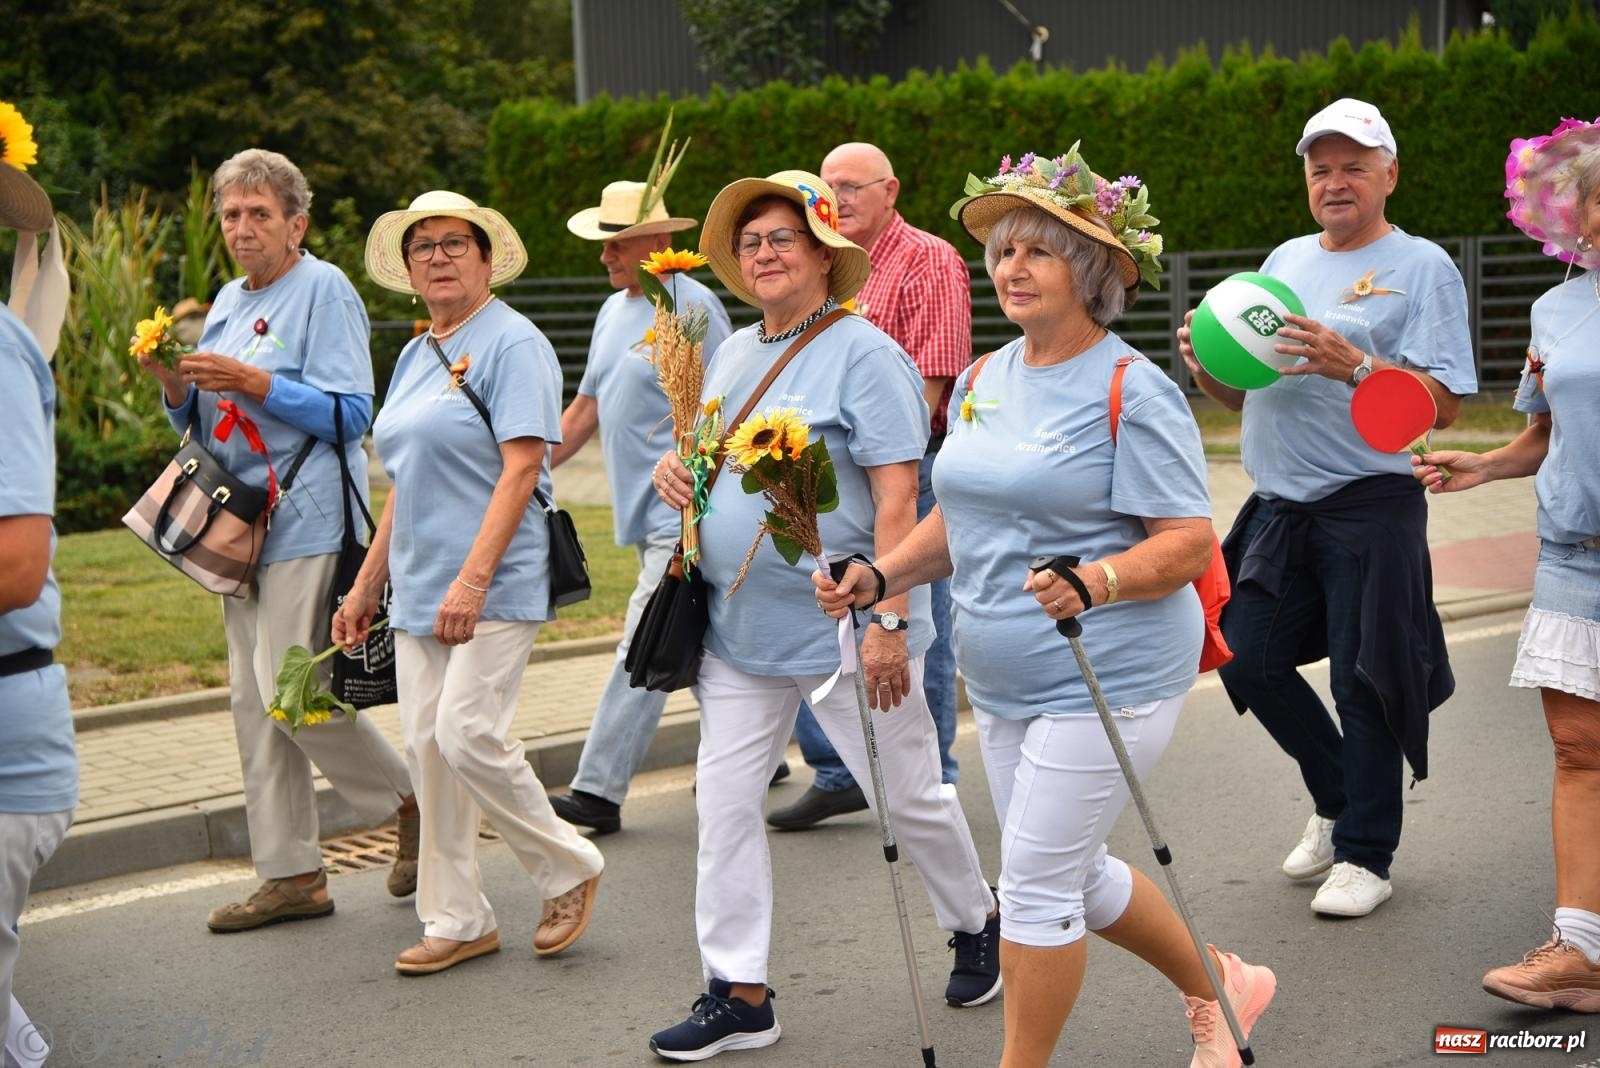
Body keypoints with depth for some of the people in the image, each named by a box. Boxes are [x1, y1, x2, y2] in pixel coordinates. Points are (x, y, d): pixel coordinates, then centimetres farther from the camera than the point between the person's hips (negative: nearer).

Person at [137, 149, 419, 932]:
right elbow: (206, 424, 21)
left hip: (308, 518, -8)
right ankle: (291, 875, 14)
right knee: (253, 698, 7)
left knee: (289, 688, -13)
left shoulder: (323, 288, -7)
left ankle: (411, 801, 9)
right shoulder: (228, 301, 17)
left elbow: (350, 413, -14)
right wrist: (178, 388, 1)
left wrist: (255, 383, -20)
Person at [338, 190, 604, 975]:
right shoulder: (415, 356, 17)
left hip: (495, 586, -8)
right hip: (419, 588, 8)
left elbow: (521, 468, -17)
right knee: (425, 747, 6)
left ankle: (570, 870, 8)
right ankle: (456, 920, 15)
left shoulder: (512, 343, -8)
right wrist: (366, 584, 19)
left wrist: (474, 577, -24)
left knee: (469, 737, -14)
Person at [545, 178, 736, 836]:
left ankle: (598, 792, -11)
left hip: (682, 515, -9)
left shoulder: (693, 307, -10)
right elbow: (587, 405, 22)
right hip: (644, 511, 9)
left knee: (643, 651, -11)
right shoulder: (613, 311, 17)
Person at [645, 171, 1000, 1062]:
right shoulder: (734, 353, 12)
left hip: (843, 628, -7)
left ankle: (978, 922, 34)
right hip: (740, 629, 7)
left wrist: (887, 623, -24)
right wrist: (676, 470, 1)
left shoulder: (863, 354, -12)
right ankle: (739, 992, 13)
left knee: (909, 796, 8)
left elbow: (897, 499, -18)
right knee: (725, 802, 4)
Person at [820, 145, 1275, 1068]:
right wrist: (880, 578, 2)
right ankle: (1221, 988, 40)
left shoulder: (1131, 390, -15)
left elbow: (1189, 543, -19)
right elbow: (961, 518, 18)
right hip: (1002, 681, 9)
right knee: (1074, 873, 19)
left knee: (1035, 882, -4)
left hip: (1106, 677, -9)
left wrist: (1096, 583, -36)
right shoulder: (982, 380, 9)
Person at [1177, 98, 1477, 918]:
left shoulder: (1421, 266, -2)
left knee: (1362, 682, -2)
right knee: (1249, 663, 7)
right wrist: (1207, 368, -2)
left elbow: (1444, 402, -12)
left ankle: (1364, 855, 13)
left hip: (1370, 510, -6)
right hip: (1279, 510, 7)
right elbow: (1250, 394, 20)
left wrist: (1352, 364, -25)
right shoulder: (1285, 261, 17)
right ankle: (1338, 801, 29)